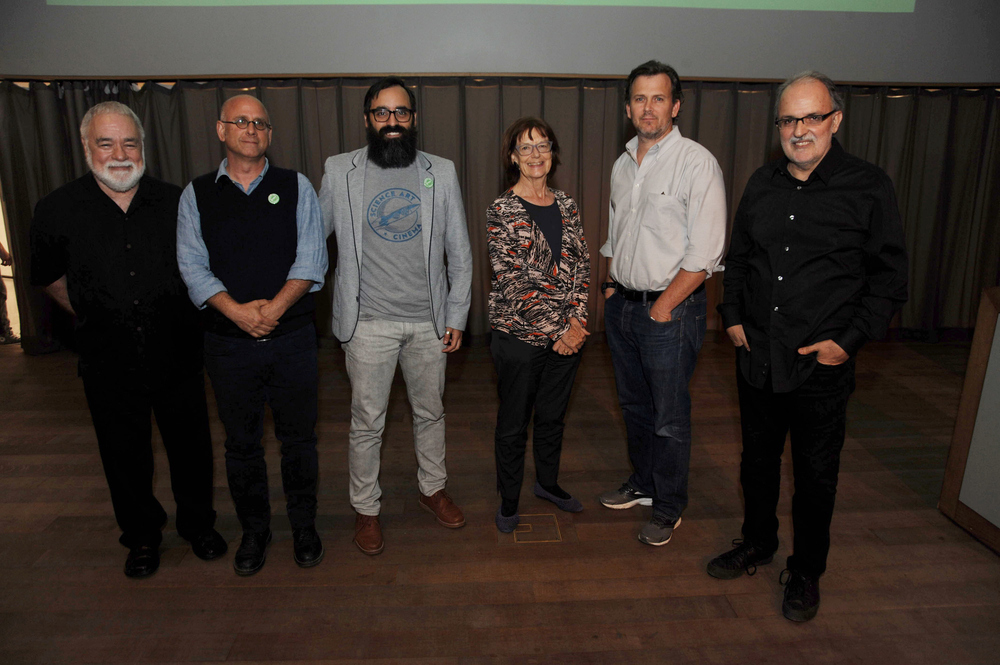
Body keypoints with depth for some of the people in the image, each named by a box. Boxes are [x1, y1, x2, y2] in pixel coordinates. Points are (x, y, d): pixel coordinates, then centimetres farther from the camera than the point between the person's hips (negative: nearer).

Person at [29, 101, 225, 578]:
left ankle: (198, 524, 36)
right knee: (125, 456, 14)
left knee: (191, 448, 12)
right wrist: (90, 317, 9)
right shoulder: (57, 210, -5)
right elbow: (48, 276, 12)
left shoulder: (176, 203, -4)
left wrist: (190, 316, 8)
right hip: (109, 365, 0)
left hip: (178, 357, 0)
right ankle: (142, 535, 37)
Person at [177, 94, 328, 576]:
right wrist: (237, 311, -17)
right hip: (228, 343, 1)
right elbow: (192, 266, -3)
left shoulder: (295, 187, 3)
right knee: (241, 444, 12)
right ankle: (254, 530, 32)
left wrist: (273, 308, -18)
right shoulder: (197, 195, 5)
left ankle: (304, 526, 29)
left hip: (292, 338, 0)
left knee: (298, 438, 10)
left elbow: (312, 259, -5)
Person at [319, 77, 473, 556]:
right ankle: (366, 508, 28)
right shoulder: (339, 172, -1)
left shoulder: (441, 172, 2)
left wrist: (457, 315, 2)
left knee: (430, 412, 17)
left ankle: (433, 489, 39)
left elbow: (459, 252, 4)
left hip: (429, 321, 2)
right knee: (367, 423, 8)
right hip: (368, 323, -1)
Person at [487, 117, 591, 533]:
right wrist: (556, 329, -16)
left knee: (553, 415, 20)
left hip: (566, 334, 5)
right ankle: (508, 500, 29)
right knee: (513, 424, 10)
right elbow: (511, 282, -16)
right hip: (520, 336, -5)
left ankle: (548, 482, 42)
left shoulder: (566, 206, 8)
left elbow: (582, 265, 7)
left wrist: (577, 320, -7)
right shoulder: (502, 211, -9)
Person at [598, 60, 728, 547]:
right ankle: (642, 483, 38)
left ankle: (668, 507, 23)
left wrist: (663, 307, -16)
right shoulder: (623, 165, 11)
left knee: (669, 417, 4)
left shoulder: (696, 163, -12)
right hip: (622, 305, 7)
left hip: (670, 310, -7)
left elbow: (705, 253, -17)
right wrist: (611, 288, 12)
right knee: (634, 404, 19)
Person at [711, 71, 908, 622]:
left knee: (815, 475, 10)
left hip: (822, 367, -4)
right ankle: (757, 544, 40)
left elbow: (889, 277, -4)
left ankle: (806, 572, 30)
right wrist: (733, 315, 5)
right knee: (757, 460, 18)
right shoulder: (761, 185, 7)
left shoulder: (869, 187, -6)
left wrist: (849, 339, -12)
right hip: (757, 358, 4)